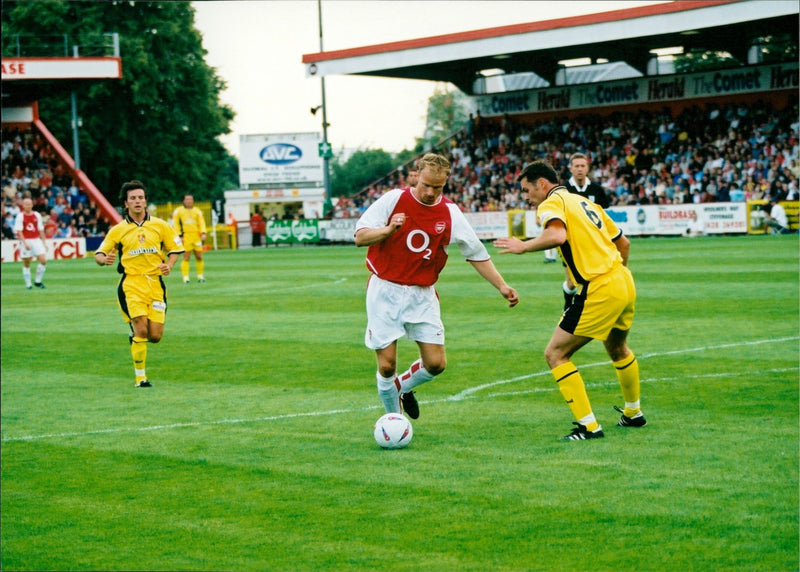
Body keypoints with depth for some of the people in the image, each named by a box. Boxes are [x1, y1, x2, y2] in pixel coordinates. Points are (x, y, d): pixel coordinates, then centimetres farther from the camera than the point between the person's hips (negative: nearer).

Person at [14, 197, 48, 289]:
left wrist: (44, 243, 9)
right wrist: (25, 243, -19)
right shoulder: (20, 216, -5)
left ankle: (38, 281, 4)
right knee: (26, 264, 2)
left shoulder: (37, 215, 6)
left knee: (43, 260, -10)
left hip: (37, 240, 3)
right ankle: (28, 284, 13)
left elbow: (41, 230, 11)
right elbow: (19, 231, -9)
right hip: (25, 241, -3)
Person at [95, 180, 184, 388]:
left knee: (155, 336, -4)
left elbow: (175, 249, 15)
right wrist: (104, 259, -20)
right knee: (141, 330, -16)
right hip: (132, 283, -2)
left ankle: (135, 337, 32)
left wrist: (169, 265, -6)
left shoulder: (160, 225, 6)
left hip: (155, 283, 2)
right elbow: (99, 254, 4)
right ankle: (140, 378, -3)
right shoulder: (118, 230, 3)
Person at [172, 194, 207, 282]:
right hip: (185, 237, -3)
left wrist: (203, 233, -6)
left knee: (199, 257, 3)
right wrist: (179, 235, -4)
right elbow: (176, 224, 5)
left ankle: (200, 276, 15)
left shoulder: (197, 211, 12)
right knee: (186, 258, -6)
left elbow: (201, 222, 9)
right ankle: (185, 277, -3)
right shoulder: (178, 211, 5)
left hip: (196, 237, 3)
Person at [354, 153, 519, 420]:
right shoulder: (393, 199, -7)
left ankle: (402, 386, 28)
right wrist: (389, 229, -28)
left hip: (423, 295, 3)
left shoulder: (450, 213, 0)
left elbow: (476, 253, 8)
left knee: (436, 363, -3)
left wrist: (502, 286, 2)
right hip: (385, 290, -2)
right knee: (387, 365, -6)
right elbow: (360, 237, -9)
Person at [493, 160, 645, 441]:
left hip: (599, 291, -9)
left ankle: (588, 426, -5)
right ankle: (633, 413, 47)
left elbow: (557, 235, -29)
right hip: (625, 283, 9)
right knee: (617, 349, 32)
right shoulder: (584, 202, 20)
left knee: (555, 354, -1)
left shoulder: (552, 203, -6)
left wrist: (523, 246, -16)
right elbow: (623, 242, 24)